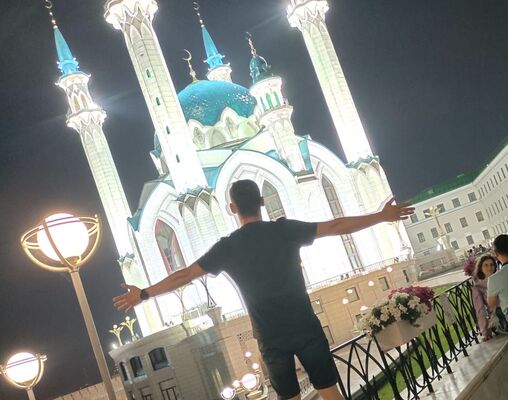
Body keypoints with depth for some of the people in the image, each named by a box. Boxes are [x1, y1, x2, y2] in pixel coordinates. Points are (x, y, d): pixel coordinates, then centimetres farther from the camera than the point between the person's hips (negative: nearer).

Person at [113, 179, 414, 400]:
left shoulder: (227, 247, -3)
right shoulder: (284, 229, -4)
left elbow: (185, 275, 0)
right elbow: (336, 227, -6)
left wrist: (144, 294, 10)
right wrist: (382, 216, 1)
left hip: (271, 338, 0)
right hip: (306, 328, 0)